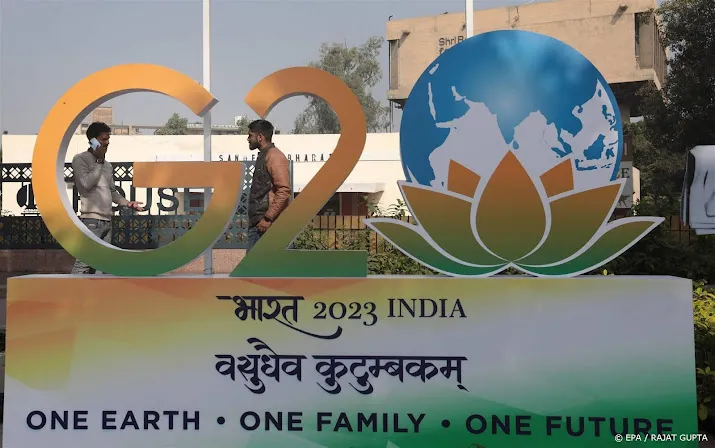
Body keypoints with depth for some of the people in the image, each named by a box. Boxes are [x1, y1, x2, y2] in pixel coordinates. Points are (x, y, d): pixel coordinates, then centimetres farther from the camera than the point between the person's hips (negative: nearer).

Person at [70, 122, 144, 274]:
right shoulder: (80, 159, -3)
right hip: (91, 220, -8)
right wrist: (99, 161, -9)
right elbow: (86, 183, -17)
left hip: (107, 221, 8)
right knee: (83, 263, -14)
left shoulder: (107, 165, 19)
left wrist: (127, 203, 10)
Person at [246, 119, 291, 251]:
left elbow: (284, 191, -21)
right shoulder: (263, 156, 18)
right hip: (257, 222, 10)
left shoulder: (275, 157, -13)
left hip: (267, 222, -10)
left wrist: (268, 218, -21)